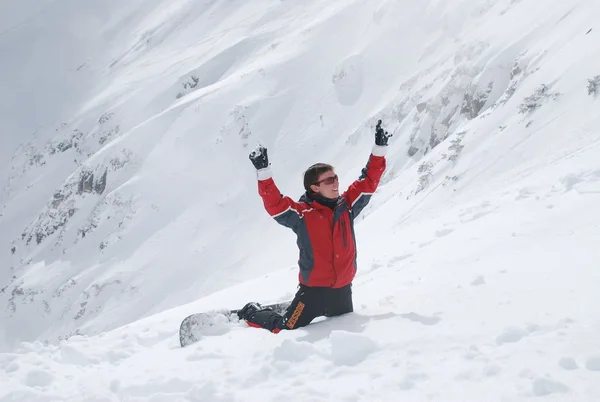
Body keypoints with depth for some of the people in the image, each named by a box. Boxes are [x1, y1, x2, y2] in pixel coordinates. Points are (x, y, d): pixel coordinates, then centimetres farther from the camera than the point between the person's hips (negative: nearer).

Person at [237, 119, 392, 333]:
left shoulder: (346, 206, 1)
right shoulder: (302, 214, -13)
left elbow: (368, 181, 4)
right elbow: (274, 203, -24)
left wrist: (379, 149, -1)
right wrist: (263, 172, -35)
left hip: (342, 288, 5)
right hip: (313, 289, -5)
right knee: (285, 330, -3)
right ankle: (252, 313, 27)